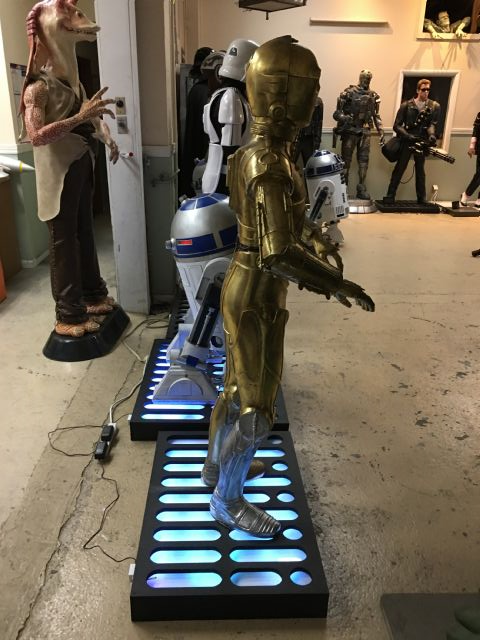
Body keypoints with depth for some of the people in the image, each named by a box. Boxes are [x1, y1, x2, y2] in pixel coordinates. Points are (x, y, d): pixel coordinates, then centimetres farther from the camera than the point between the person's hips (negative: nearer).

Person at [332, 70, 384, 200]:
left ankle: (361, 189, 10)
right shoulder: (349, 93, -5)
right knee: (346, 160, 1)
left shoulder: (374, 96, 9)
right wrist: (344, 117, -27)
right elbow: (337, 113, -5)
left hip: (365, 132, 4)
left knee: (364, 160, 3)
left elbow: (376, 116, 15)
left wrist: (381, 133, 10)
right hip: (349, 130, -4)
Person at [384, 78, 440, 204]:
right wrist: (407, 135, -18)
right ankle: (390, 196, 3)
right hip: (407, 141, -2)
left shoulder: (434, 106, 5)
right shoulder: (406, 105, 0)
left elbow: (432, 124, -5)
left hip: (422, 142, 2)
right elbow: (397, 125, -4)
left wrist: (432, 134, -27)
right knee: (399, 169, -2)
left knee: (420, 170, 10)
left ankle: (422, 198, 16)